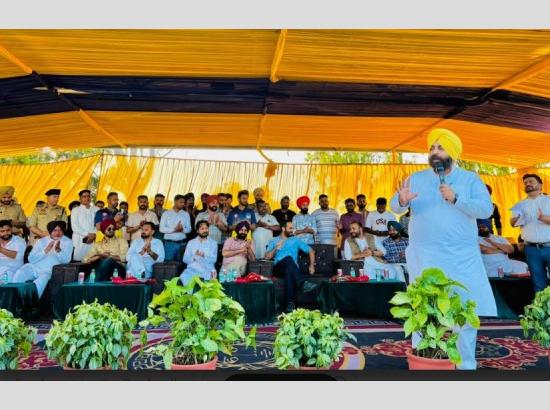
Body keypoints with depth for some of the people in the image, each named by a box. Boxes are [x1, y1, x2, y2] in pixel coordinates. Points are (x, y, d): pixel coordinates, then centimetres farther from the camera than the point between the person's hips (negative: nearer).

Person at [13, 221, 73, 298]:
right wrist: (45, 251, -15)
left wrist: (58, 250, -26)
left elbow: (66, 260, -9)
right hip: (34, 267, 4)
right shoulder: (41, 241, 13)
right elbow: (31, 259, 0)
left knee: (41, 281, -33)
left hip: (50, 270, -3)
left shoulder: (67, 242, 6)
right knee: (18, 276, -23)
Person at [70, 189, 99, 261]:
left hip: (94, 240, 1)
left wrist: (93, 234, -11)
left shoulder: (96, 209, 13)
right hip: (80, 241, -1)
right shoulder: (75, 210, 8)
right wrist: (87, 234, -9)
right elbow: (75, 227, -1)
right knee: (79, 259, -7)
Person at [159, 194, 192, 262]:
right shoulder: (166, 213, 3)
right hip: (169, 243, -2)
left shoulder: (186, 214, 9)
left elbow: (189, 229, 6)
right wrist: (174, 229, -16)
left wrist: (182, 229, -16)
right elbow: (162, 228, -4)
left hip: (182, 243, 2)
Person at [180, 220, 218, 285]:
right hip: (192, 269, 1)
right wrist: (194, 257, -13)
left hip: (207, 270, -1)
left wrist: (204, 256, -21)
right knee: (184, 277, -29)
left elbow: (213, 259, -3)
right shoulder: (191, 242, 14)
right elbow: (185, 259, 6)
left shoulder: (213, 243, 9)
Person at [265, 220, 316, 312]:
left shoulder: (296, 240, 21)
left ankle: (290, 303, -47)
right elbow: (267, 257, 6)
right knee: (288, 258, -36)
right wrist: (276, 248, -10)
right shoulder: (274, 241, 19)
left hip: (292, 268, 1)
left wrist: (311, 265, 6)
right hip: (278, 268, -1)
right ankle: (303, 283, -49)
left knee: (288, 271, -40)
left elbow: (311, 251, 19)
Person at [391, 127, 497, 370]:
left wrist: (455, 198, -18)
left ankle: (466, 363, 25)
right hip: (424, 256, 0)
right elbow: (395, 207, 0)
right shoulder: (416, 178, 8)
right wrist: (402, 200, -23)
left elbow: (486, 209, -7)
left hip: (463, 256, 0)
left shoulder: (470, 179, 4)